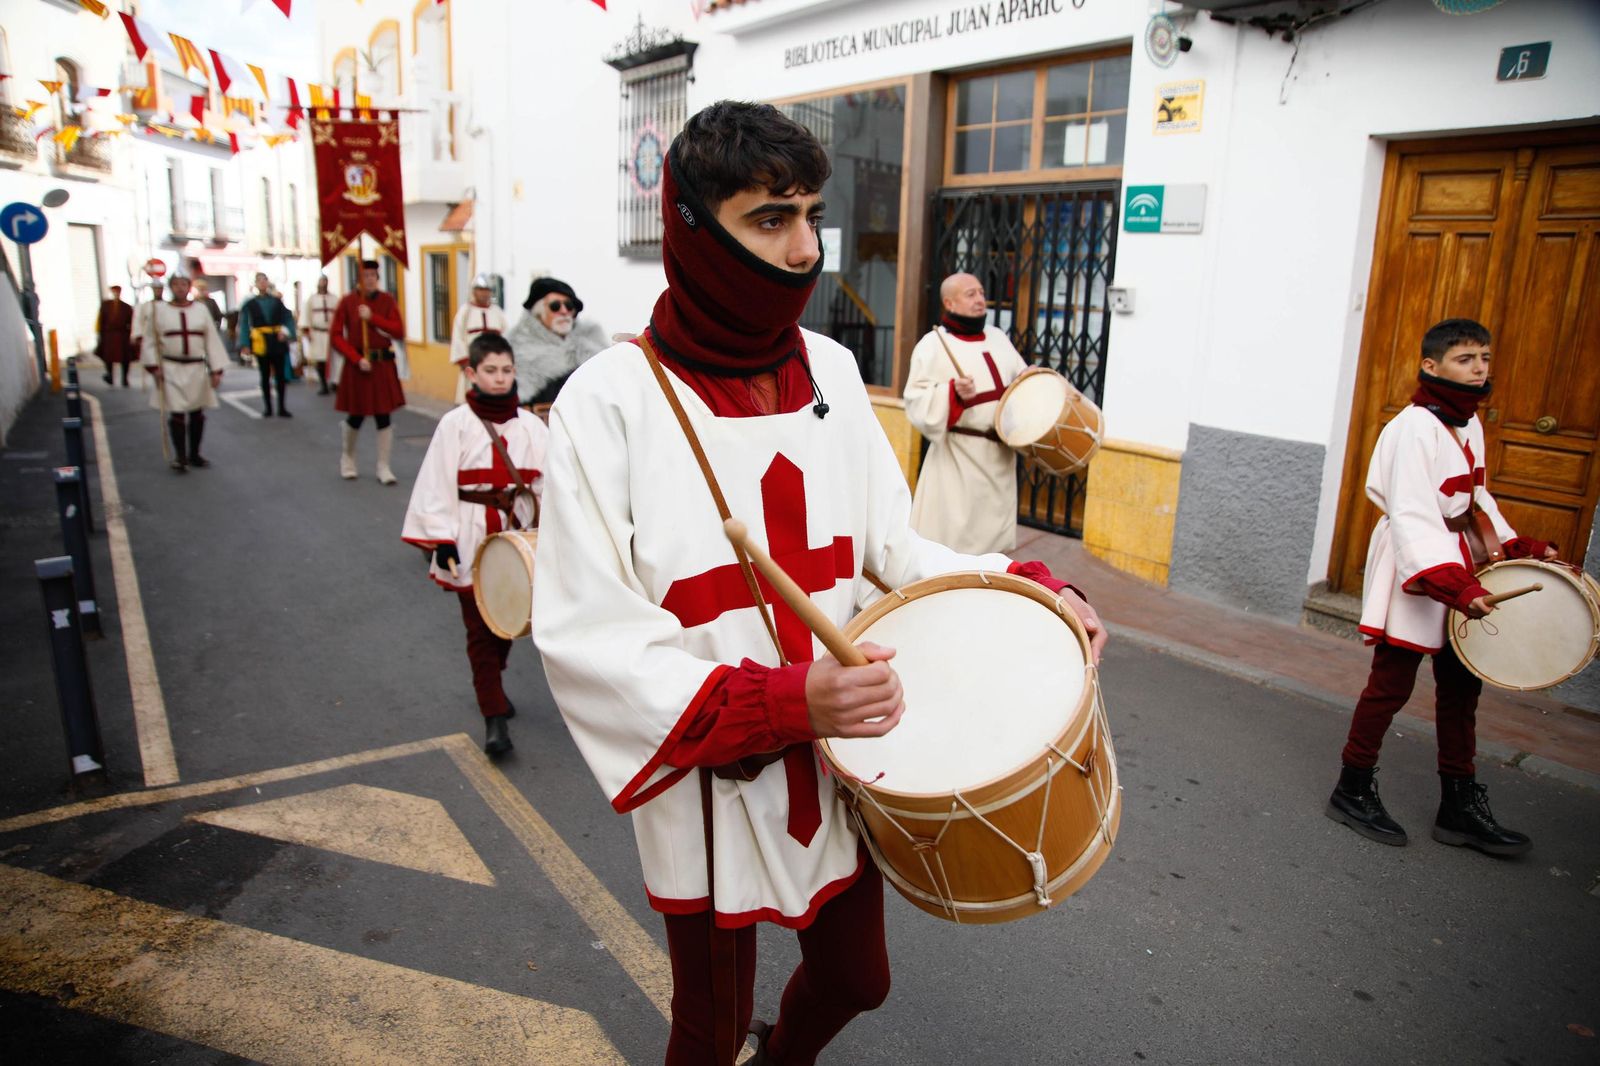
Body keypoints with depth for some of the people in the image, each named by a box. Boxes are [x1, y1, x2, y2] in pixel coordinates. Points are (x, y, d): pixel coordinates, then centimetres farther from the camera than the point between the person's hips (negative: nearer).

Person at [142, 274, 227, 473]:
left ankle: (194, 454, 20)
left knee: (197, 413, 8)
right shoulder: (159, 310, 1)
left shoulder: (201, 310, 5)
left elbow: (212, 340, 4)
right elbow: (150, 341, 3)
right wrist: (153, 366, -6)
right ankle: (180, 457, 1)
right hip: (171, 370, -2)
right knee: (176, 413, -6)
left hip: (197, 369, 2)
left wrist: (216, 370, -1)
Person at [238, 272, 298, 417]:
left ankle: (282, 407, 6)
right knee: (265, 376, 8)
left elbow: (288, 318, 4)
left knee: (281, 375, 1)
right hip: (261, 344, -1)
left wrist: (286, 331, -15)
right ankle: (267, 407, 15)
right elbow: (244, 324, -2)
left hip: (278, 341, 1)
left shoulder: (276, 301, 4)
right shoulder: (250, 304, 0)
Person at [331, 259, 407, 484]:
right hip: (356, 365, -1)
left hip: (383, 365, 1)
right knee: (355, 416, 7)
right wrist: (357, 358, -13)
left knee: (383, 416, -1)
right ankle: (347, 458, 32)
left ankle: (383, 467, 8)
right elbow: (336, 337, -4)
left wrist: (372, 318, -17)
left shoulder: (387, 300, 2)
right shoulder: (347, 301, -2)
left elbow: (399, 331, -7)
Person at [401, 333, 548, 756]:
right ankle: (494, 717, 8)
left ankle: (490, 683, 41)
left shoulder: (530, 425, 0)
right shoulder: (456, 424, -7)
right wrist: (441, 540, -12)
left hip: (518, 534, 3)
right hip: (472, 538, -3)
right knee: (480, 627, 2)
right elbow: (438, 484, -8)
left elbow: (549, 480, -2)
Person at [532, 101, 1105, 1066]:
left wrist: (1023, 587, -8)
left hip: (841, 767, 5)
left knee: (855, 981, 24)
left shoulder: (830, 370, -2)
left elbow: (889, 545, 7)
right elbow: (588, 637, -19)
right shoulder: (613, 400, -18)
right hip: (713, 789, -4)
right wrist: (779, 703, -30)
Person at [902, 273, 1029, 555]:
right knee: (951, 535, -5)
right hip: (958, 456, -7)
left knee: (992, 535, 15)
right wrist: (953, 393, -31)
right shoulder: (933, 345, -10)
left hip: (1001, 453, 7)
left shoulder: (998, 337, 11)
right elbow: (917, 402, -17)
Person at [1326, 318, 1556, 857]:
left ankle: (1459, 806, 24)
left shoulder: (1469, 424, 11)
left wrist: (1522, 547, 8)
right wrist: (1453, 585, -31)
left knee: (1462, 684, 13)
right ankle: (1352, 791, 15)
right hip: (1416, 570, -9)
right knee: (1392, 683, 0)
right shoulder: (1414, 428, -18)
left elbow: (1475, 498, 19)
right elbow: (1411, 517, -24)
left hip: (1460, 565, 9)